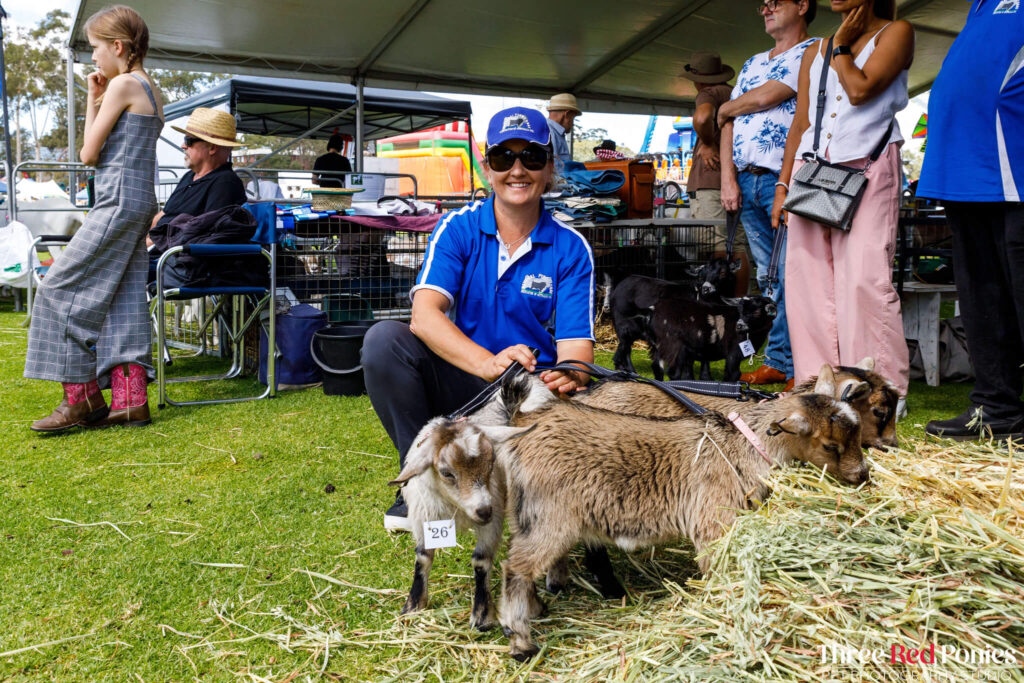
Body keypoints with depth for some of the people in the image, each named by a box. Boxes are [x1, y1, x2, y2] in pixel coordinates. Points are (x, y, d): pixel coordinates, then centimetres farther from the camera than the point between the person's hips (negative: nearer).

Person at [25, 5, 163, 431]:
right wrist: (98, 101, 16)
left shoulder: (123, 84, -9)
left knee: (65, 288, -4)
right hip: (140, 202, 10)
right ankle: (130, 400, 4)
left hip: (119, 200, -10)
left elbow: (89, 154, -7)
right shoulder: (149, 89, 19)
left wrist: (93, 100, 5)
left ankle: (81, 399, -1)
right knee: (121, 298, 6)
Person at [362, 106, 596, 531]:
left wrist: (569, 376, -36)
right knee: (384, 339, -24)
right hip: (464, 387, 0)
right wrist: (489, 363, -38)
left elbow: (575, 346, -9)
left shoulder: (570, 249, -2)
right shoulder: (458, 229, -3)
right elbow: (425, 316, -19)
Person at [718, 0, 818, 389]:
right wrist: (728, 179, 4)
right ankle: (777, 364, 13)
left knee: (791, 279, -10)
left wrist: (726, 108, 11)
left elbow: (764, 97, -10)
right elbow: (729, 124, 17)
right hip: (746, 182, 7)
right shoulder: (752, 63, 25)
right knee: (768, 280, 8)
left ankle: (790, 365, -4)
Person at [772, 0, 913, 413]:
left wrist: (841, 47, 4)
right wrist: (783, 185, 10)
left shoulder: (894, 33, 7)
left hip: (867, 167, -5)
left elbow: (860, 89, -11)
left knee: (864, 277, -14)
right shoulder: (814, 52, 21)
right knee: (808, 277, -2)